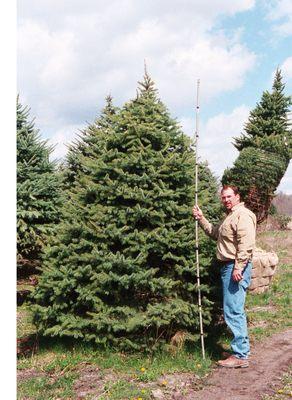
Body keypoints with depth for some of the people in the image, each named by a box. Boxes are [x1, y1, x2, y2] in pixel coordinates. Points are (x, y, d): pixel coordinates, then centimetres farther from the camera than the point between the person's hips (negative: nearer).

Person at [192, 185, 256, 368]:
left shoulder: (242, 215, -12)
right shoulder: (230, 216, 22)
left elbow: (246, 244, -22)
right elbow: (214, 233, 29)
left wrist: (238, 268, -26)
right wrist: (201, 219, 20)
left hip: (236, 268, -11)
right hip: (227, 267, 11)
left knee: (233, 311, -9)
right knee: (236, 311, 16)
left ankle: (240, 356, -4)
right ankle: (243, 348, 26)